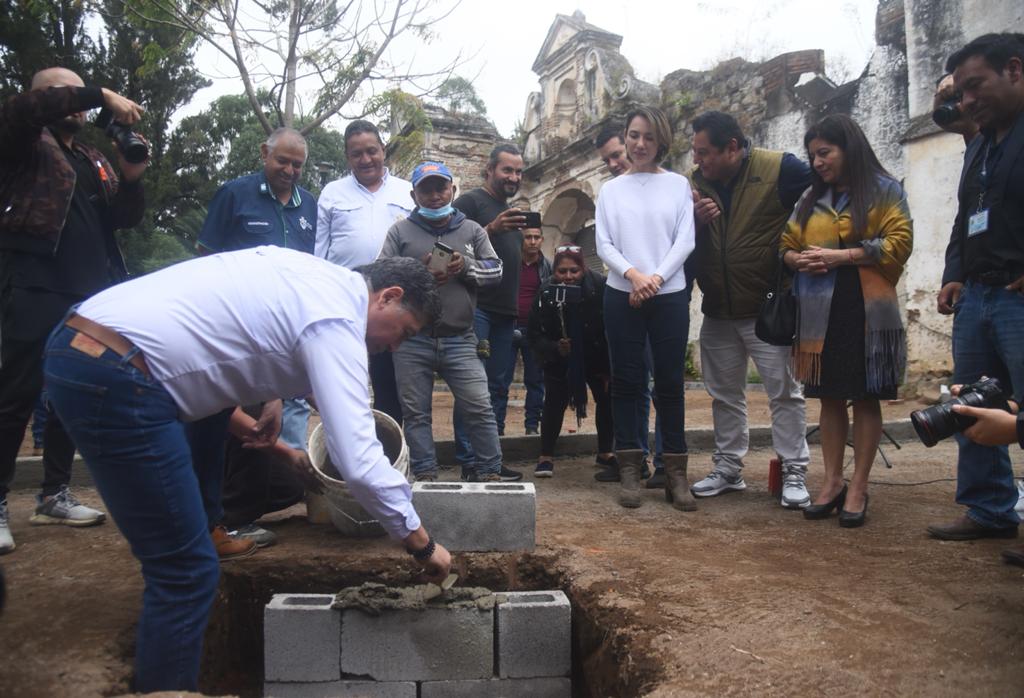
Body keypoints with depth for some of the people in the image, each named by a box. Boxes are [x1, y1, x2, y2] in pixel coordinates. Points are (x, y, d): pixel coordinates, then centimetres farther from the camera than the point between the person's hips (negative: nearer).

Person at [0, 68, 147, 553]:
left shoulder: (93, 161, 21)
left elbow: (125, 218, 14)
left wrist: (131, 179, -3)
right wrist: (102, 94, -15)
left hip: (88, 293, 6)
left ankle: (54, 495, 18)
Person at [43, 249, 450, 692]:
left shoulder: (314, 275, 14)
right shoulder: (335, 320, -12)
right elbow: (358, 460, -18)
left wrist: (269, 394, 25)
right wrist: (422, 544, -7)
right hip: (114, 378, -10)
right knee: (187, 572, -3)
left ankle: (155, 680, 30)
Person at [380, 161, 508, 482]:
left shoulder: (472, 230, 13)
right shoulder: (400, 231, 9)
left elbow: (496, 271, 5)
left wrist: (466, 266, -13)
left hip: (459, 340, 0)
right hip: (411, 340, 0)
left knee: (479, 408, -1)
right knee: (416, 413, 6)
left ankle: (489, 472, 12)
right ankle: (424, 476, 16)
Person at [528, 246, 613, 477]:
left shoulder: (599, 287, -23)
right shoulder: (547, 294, -19)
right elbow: (535, 336, -15)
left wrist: (609, 368, -17)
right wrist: (555, 348, -34)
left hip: (596, 358, 1)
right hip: (560, 361, -1)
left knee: (607, 400, 1)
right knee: (555, 403, -11)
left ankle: (605, 452, 20)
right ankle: (546, 457, -1)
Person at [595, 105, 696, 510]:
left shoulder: (678, 185, 7)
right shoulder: (611, 189, 9)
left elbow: (685, 241, 0)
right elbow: (604, 244, 2)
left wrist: (656, 278, -13)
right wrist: (632, 274, -14)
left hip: (670, 296, -1)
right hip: (622, 296, 1)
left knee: (670, 383, 2)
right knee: (626, 382, 3)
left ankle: (675, 473, 8)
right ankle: (629, 471, 11)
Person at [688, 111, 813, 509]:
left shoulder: (779, 168, -10)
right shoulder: (695, 181, 5)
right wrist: (695, 219, -13)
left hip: (768, 306, -5)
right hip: (717, 310, 5)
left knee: (784, 390, 0)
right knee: (724, 393, 13)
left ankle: (794, 473, 11)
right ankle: (728, 468, 25)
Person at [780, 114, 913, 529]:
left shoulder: (884, 190, 3)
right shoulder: (811, 199, 17)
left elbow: (899, 243, -7)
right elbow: (786, 245, 18)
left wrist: (841, 255, -13)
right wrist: (798, 259, -4)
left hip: (867, 312, -4)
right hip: (820, 313, 4)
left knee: (866, 398, 1)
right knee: (830, 397, 7)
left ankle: (858, 488, 8)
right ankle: (832, 483, 15)